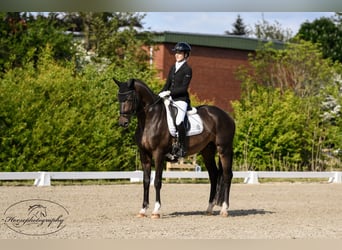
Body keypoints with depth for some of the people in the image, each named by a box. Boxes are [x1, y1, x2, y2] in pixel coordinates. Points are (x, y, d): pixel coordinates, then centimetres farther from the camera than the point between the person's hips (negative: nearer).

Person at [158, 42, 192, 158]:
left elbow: (184, 88, -14)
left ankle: (182, 148, -19)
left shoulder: (187, 69, -7)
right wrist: (160, 94, 4)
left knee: (179, 121, -28)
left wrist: (169, 92, -19)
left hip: (181, 99, -8)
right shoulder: (173, 67, 16)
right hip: (171, 99, 8)